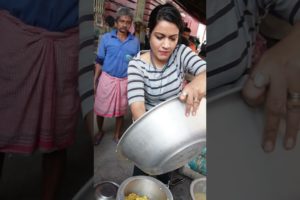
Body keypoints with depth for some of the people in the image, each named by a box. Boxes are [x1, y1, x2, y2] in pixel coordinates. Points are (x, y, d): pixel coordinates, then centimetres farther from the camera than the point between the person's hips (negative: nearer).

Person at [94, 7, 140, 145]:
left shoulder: (135, 41, 0)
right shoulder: (106, 38, -3)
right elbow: (99, 61, 0)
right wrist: (95, 81, -2)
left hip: (125, 81, 1)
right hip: (107, 78, -1)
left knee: (121, 110, 13)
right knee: (100, 108, 9)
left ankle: (117, 135, 33)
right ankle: (100, 131, 35)